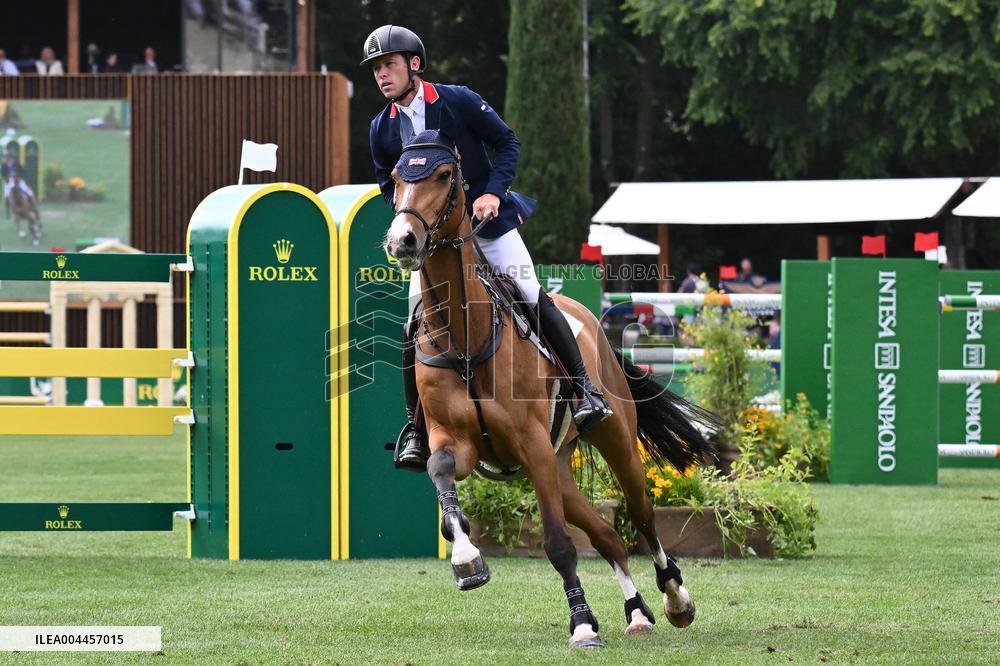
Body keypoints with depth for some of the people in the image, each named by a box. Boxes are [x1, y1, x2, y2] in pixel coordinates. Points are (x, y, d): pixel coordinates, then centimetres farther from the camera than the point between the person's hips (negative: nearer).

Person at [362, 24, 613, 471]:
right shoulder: (382, 129, 3)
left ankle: (585, 390, -2)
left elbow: (507, 144, -1)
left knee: (533, 298, -11)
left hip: (487, 221, -2)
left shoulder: (459, 102, -7)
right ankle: (415, 428, 1)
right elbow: (387, 184, 15)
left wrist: (493, 192, -15)